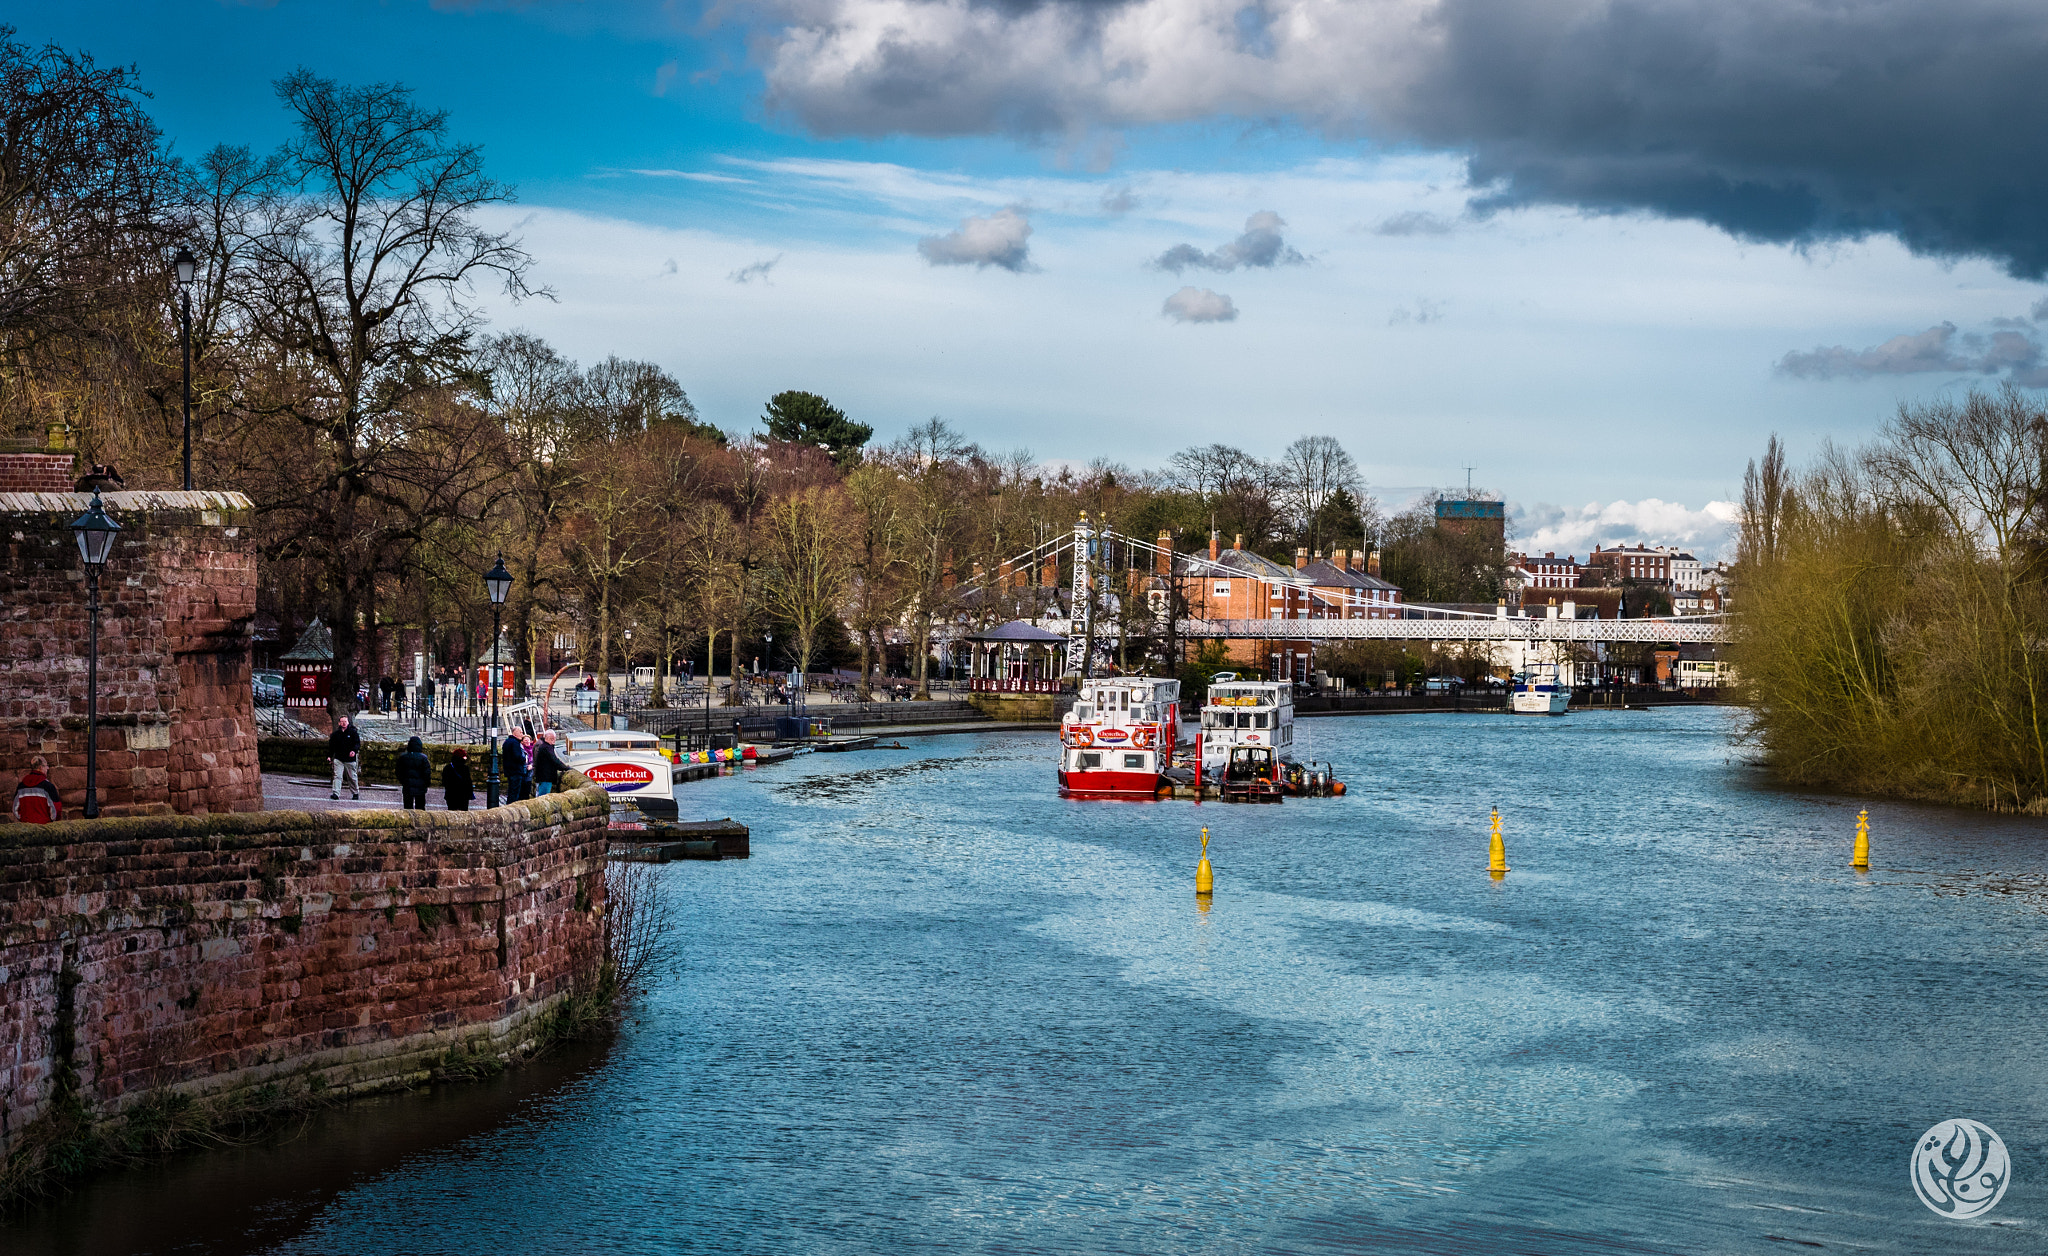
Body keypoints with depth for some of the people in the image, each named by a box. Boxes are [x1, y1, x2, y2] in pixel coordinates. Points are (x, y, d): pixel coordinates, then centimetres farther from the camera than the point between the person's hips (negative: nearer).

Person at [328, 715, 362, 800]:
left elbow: (357, 744, -6)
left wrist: (354, 751, -26)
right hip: (338, 759, 1)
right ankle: (335, 793, -16)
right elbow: (331, 745, 15)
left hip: (350, 759, -1)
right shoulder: (335, 734, 8)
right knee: (337, 776, -11)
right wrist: (329, 756, 5)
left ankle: (355, 793, 27)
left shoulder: (353, 732, 0)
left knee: (352, 777, 9)